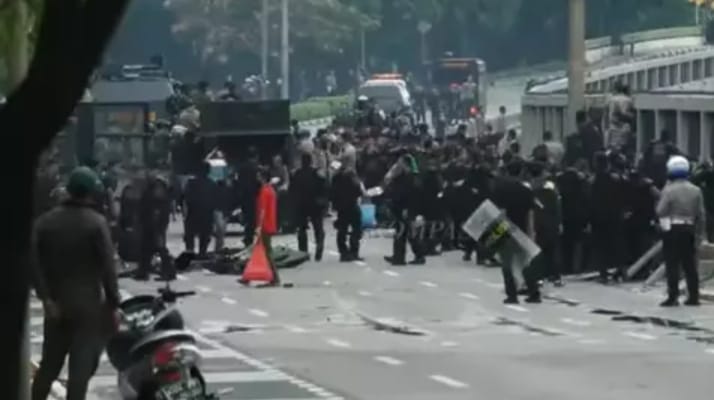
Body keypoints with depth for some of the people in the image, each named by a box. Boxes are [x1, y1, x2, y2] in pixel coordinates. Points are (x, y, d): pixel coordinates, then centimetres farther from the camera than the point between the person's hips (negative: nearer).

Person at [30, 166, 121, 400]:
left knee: (49, 365, 16)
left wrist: (46, 297, -3)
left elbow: (35, 262, -5)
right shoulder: (96, 223, -10)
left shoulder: (46, 221, 3)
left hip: (56, 304, 5)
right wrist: (113, 304, -7)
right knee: (81, 367, -3)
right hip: (88, 304, -5)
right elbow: (107, 267, -13)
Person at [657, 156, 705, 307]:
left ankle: (673, 296, -5)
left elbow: (661, 211, -12)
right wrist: (700, 234, 12)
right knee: (690, 264, 10)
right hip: (689, 229, 4)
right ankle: (694, 296, 11)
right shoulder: (696, 191, 4)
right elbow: (701, 215, 6)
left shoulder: (669, 190, -11)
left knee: (672, 265, -2)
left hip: (672, 230, -4)